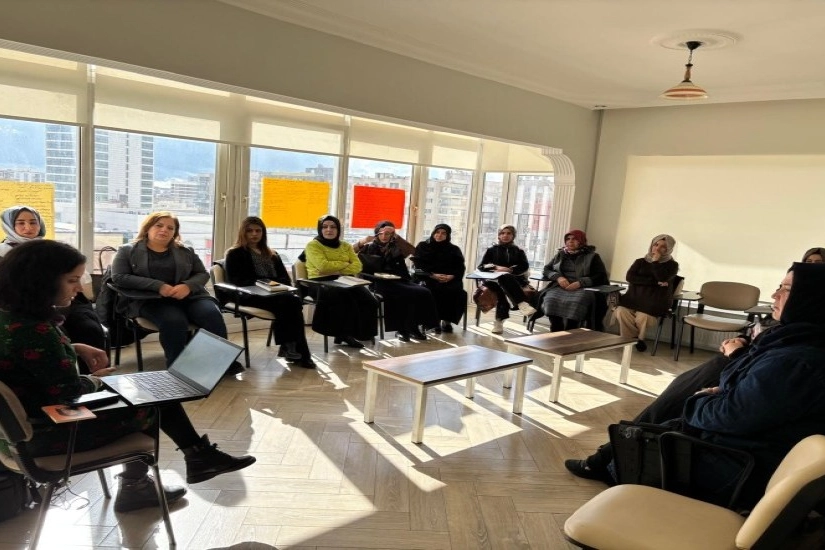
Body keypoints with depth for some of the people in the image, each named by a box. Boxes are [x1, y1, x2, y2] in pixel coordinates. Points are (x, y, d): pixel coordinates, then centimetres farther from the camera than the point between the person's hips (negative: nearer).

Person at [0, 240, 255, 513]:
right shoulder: (32, 330, -31)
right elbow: (70, 391, -24)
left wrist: (76, 349, 6)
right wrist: (96, 380, -3)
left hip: (32, 416, 9)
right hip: (45, 432, -9)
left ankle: (200, 456, 18)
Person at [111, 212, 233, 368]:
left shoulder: (186, 252, 20)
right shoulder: (128, 251, 12)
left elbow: (203, 274, 16)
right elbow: (119, 277, -1)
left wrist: (188, 286, -10)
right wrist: (158, 286, -13)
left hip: (189, 296, 3)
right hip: (151, 300, -2)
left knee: (211, 314, -30)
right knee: (174, 320, -37)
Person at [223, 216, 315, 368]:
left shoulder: (271, 254, 27)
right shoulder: (235, 254, 11)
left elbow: (285, 278, 21)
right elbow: (237, 281, -4)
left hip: (275, 294, 5)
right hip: (250, 296, -5)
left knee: (293, 301, -34)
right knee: (289, 301, -34)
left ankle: (290, 346, -30)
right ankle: (299, 352, -30)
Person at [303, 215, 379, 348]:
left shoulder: (346, 246, 20)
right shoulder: (313, 245, 4)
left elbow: (357, 266, 5)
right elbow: (323, 266, -13)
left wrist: (338, 271, -11)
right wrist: (345, 264, -1)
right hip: (321, 283, -5)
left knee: (369, 300, -23)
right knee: (345, 298, -37)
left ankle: (360, 333, -8)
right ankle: (344, 333, -17)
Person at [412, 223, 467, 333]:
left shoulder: (454, 249, 18)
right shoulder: (423, 246, 13)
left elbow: (460, 267, 7)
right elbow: (418, 265, 0)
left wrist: (451, 276, -15)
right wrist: (433, 275, -16)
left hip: (450, 279, 2)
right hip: (428, 278, -2)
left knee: (459, 293, -28)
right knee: (436, 290, -35)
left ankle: (447, 320, -11)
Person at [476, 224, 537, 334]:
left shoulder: (519, 251, 22)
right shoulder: (491, 250, 21)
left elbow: (525, 267, 6)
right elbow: (481, 266, 10)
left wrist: (510, 270, -13)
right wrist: (496, 268, -9)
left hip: (515, 280, 1)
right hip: (494, 278, -1)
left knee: (503, 287, -38)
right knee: (504, 277, -40)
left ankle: (500, 320, -46)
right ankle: (522, 303, -57)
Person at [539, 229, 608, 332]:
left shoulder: (592, 256, 9)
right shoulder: (560, 254, 20)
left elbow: (601, 277, -1)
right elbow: (546, 270, 17)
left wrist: (580, 283, -16)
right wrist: (558, 277, -7)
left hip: (583, 289, -3)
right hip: (561, 287, 3)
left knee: (575, 303, -37)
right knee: (551, 299, -31)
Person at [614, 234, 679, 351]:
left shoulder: (672, 265, 8)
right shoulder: (641, 261, 16)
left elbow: (662, 278, -14)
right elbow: (629, 277, -4)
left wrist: (655, 261, -6)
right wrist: (654, 282, -11)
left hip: (656, 301, -2)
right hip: (635, 297, 2)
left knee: (643, 316, -31)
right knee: (621, 311, -28)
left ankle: (639, 338, 0)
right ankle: (629, 339, -8)